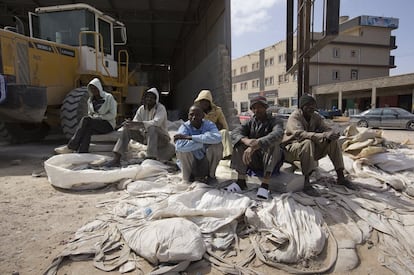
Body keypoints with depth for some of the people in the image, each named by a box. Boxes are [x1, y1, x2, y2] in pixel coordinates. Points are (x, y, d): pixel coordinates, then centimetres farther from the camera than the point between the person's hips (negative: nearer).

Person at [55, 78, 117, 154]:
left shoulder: (109, 97, -4)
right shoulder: (90, 100, 13)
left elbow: (113, 115, -9)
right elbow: (90, 114, 20)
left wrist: (99, 117, -17)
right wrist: (92, 117, -4)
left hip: (108, 125, -5)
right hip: (95, 125, 5)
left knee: (85, 120, -29)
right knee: (87, 130, -31)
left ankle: (71, 147, -27)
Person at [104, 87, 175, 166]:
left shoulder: (161, 108, -17)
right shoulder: (142, 108, 1)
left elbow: (156, 123, -35)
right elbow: (135, 124, -5)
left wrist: (137, 123, -43)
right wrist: (129, 124, -30)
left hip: (161, 138, -6)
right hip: (145, 136, 6)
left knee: (152, 128, -37)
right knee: (126, 129, -9)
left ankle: (151, 158, -41)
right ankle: (116, 159, -11)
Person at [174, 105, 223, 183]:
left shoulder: (209, 124, -13)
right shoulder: (185, 127, -16)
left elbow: (217, 138, -37)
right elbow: (179, 146, -37)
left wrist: (190, 137, -35)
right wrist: (205, 141, -34)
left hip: (206, 162, 1)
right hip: (190, 164, -1)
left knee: (217, 145, -24)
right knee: (180, 148, -28)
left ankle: (211, 174, -1)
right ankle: (189, 174, -1)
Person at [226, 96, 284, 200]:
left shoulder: (275, 121, -3)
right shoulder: (250, 122, 8)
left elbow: (278, 134, -29)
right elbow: (235, 132, -11)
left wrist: (255, 145, -45)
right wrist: (246, 140, -36)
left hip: (272, 163, -3)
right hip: (254, 163, 4)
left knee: (273, 143, -30)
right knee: (240, 141, -15)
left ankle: (265, 184, -37)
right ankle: (241, 180, -22)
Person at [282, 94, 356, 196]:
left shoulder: (316, 117, 5)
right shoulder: (294, 117, -17)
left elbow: (326, 129, -3)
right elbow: (300, 134, -35)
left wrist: (333, 134, -29)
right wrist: (323, 136, -44)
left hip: (310, 149, 7)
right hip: (291, 149, -7)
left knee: (333, 142, -6)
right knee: (308, 143, -37)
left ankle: (341, 177, -1)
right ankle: (306, 183, -39)